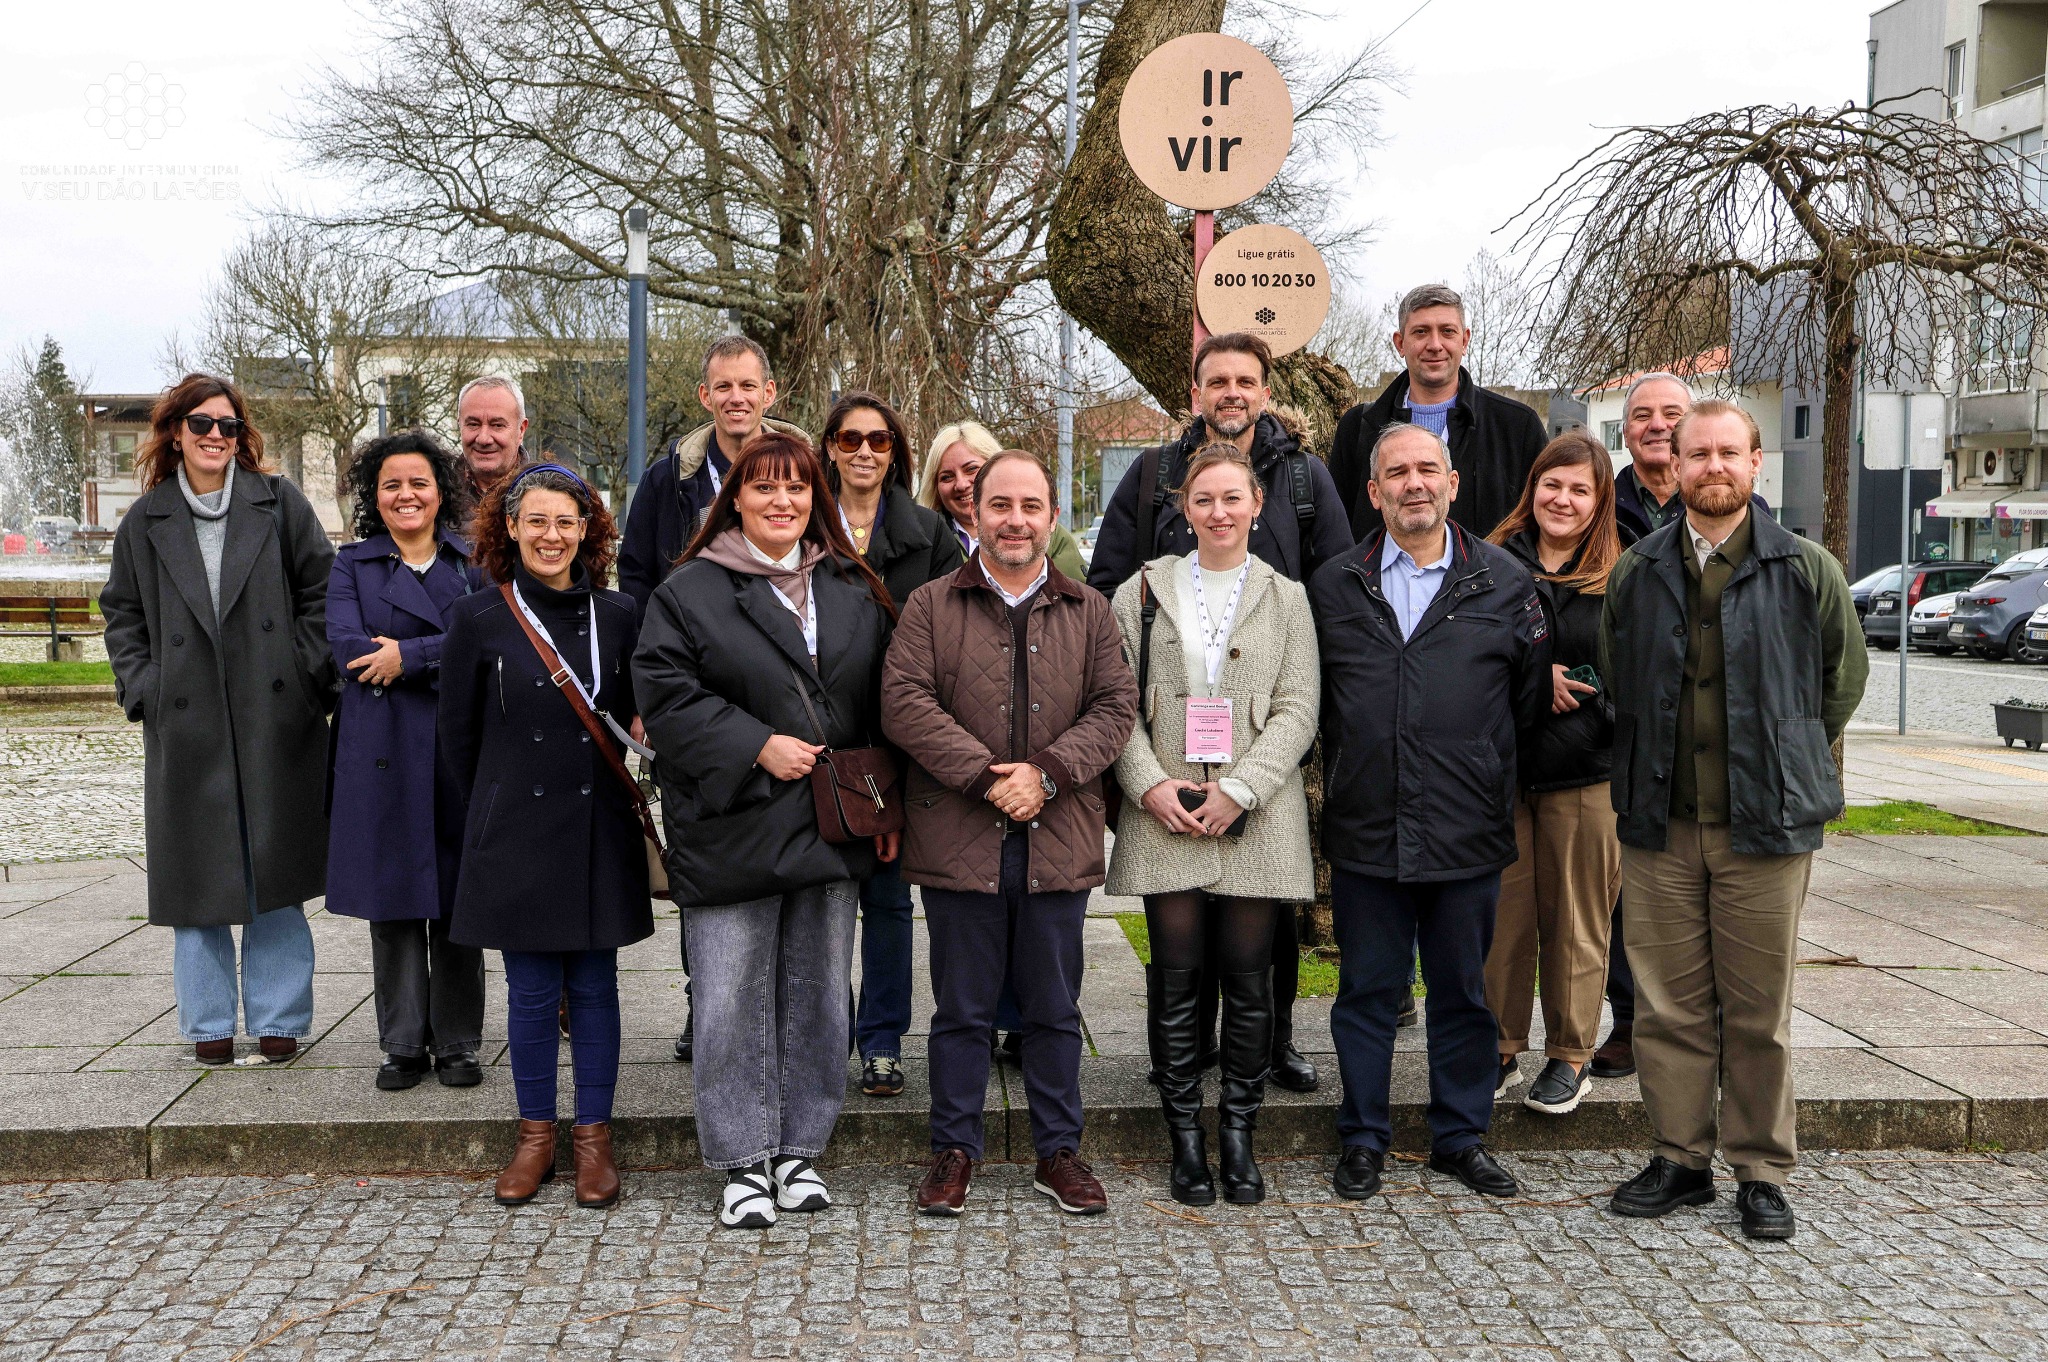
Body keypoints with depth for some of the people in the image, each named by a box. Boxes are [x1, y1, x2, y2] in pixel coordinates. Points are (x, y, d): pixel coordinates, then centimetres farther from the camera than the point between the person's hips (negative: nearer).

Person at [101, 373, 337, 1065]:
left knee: (274, 871, 5)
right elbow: (122, 613, 13)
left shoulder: (280, 504, 4)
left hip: (276, 721, -1)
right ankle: (209, 1025, 19)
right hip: (185, 725, 1)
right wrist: (141, 688, 1)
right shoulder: (145, 521, 8)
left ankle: (278, 1020, 16)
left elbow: (322, 593, 4)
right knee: (196, 871, 6)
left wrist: (311, 677, -4)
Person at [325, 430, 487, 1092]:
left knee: (458, 901, 3)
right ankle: (403, 1043, 15)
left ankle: (457, 1043, 14)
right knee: (393, 901, 4)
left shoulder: (474, 561, 10)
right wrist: (449, 659, -13)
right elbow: (347, 647, -8)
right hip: (384, 756, 0)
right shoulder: (352, 566, 9)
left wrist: (408, 655, -13)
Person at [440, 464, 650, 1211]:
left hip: (599, 832, 1)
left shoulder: (616, 615, 3)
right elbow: (458, 737, 4)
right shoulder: (478, 619, -2)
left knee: (594, 986, 7)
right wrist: (494, 815, 8)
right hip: (515, 833, -1)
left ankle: (593, 1135, 18)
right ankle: (536, 1134, 21)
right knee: (531, 993, 6)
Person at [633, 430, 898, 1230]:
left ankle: (799, 1149, 23)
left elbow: (882, 704, 13)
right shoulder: (690, 591, -1)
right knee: (733, 1000, 0)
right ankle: (744, 1161, 14)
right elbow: (666, 695, -9)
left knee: (819, 994, 9)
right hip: (731, 827, -4)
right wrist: (756, 747, -16)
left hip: (833, 827, 4)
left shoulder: (853, 592, 12)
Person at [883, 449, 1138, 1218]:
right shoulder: (929, 607, 4)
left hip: (1058, 843, 2)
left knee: (1055, 1009, 11)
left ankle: (1058, 1152, 24)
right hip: (958, 839, -2)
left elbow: (1115, 707, 2)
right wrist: (984, 776, -16)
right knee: (962, 1009, 8)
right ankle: (954, 1149, 21)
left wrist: (1047, 773, -13)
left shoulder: (1089, 612, 10)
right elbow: (905, 703, -7)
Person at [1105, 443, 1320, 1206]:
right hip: (1166, 818, 0)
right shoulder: (1144, 591, 8)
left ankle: (1238, 1137, 16)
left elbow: (1297, 711, 1)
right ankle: (1185, 1140, 12)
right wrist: (1151, 783, -9)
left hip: (1256, 821, 0)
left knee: (1249, 981, 3)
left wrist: (1238, 791, -10)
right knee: (1175, 980, 1)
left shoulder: (1286, 598, 8)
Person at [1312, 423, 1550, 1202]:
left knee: (1463, 991, 11)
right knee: (1366, 990, 8)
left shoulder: (1504, 583, 3)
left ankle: (1462, 1136, 25)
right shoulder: (1334, 588, 6)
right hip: (1365, 833, 0)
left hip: (1469, 835, 0)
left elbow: (1531, 698, 9)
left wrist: (1482, 772, 10)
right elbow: (1312, 702, 14)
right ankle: (1363, 1140, 20)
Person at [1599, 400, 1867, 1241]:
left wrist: (1787, 764, 11)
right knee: (1669, 1003, 7)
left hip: (1766, 825, -2)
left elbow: (1843, 677, 10)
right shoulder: (1636, 574, 6)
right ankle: (1681, 1159, 20)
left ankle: (1762, 1172, 17)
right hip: (1661, 824, 2)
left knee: (1760, 1008, 4)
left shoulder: (1806, 570, 0)